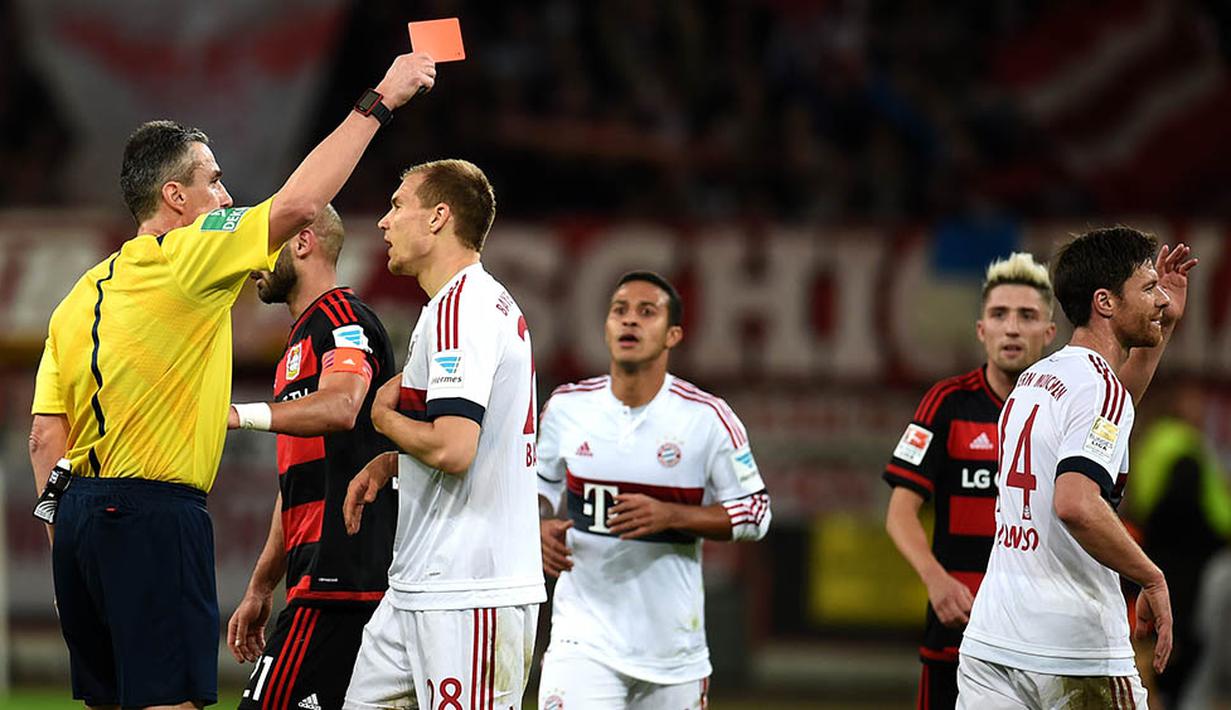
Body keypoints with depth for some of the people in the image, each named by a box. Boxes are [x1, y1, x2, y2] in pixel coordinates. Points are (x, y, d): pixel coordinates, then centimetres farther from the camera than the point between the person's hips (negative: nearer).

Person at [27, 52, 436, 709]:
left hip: (80, 512, 9)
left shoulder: (81, 297, 15)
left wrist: (70, 540, 16)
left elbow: (44, 439, 12)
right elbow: (298, 203, -14)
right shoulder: (183, 258, -7)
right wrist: (379, 101, -8)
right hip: (153, 514, -9)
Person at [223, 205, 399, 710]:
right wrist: (260, 588, 29)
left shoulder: (342, 317, -7)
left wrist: (241, 414, -42)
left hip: (341, 572, -10)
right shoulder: (301, 339, 27)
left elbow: (340, 407, -30)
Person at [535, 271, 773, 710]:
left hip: (671, 637, 0)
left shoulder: (707, 418, -6)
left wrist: (669, 516, -17)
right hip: (584, 635, 0)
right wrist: (542, 527, -4)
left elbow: (754, 513, -2)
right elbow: (542, 484, 19)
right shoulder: (567, 407, 2)